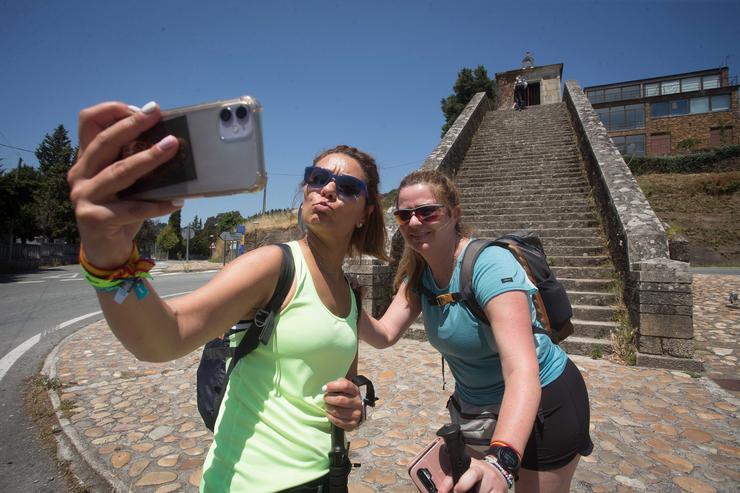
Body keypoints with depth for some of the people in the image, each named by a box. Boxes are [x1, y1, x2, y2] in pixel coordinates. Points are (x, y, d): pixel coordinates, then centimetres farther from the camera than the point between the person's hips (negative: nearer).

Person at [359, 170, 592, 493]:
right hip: (476, 407, 7)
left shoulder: (490, 265, -30)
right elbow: (384, 335, -14)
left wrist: (500, 462, -52)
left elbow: (522, 371, -39)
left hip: (543, 403, -6)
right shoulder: (418, 272, -7)